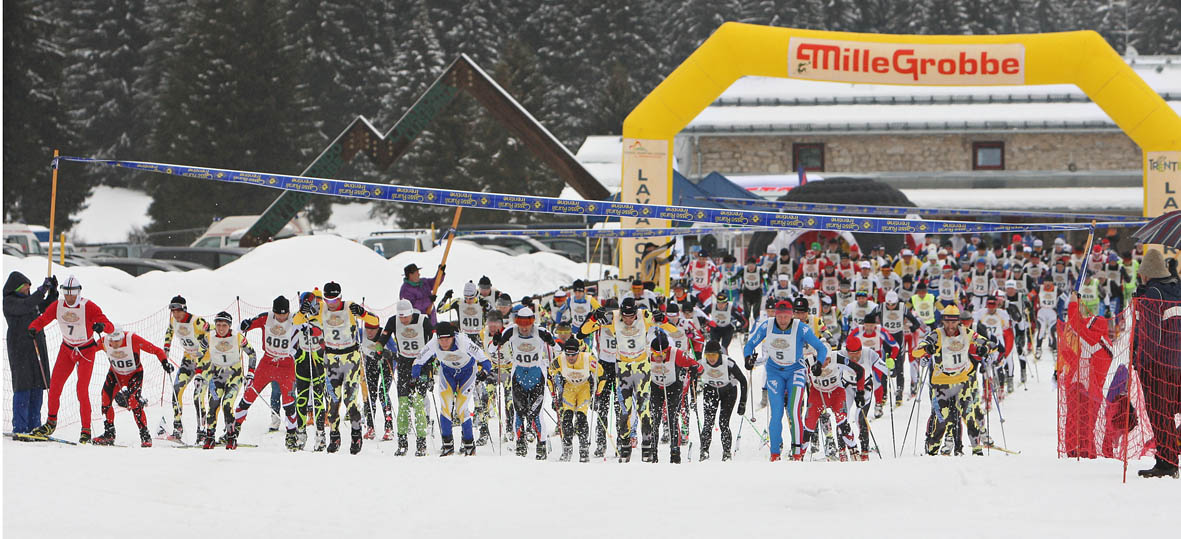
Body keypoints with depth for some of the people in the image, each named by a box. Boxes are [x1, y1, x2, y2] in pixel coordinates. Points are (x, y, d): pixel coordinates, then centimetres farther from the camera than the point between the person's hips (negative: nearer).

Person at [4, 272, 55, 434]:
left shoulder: (28, 298, 17)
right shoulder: (9, 301, -6)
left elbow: (46, 307, 25)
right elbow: (26, 306, -23)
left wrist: (52, 291, 11)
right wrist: (42, 290, -21)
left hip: (37, 346, 8)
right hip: (20, 349, -8)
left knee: (38, 386, 6)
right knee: (23, 387, -10)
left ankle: (33, 427, 10)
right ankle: (20, 428, -9)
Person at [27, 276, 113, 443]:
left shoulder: (88, 307, -21)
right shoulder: (57, 306, -8)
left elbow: (110, 327, -26)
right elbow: (42, 319, 1)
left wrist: (102, 325, -50)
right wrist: (33, 328, -23)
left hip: (86, 351, -4)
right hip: (67, 349, 4)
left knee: (82, 390, -11)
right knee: (54, 386, -2)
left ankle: (86, 430, -2)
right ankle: (51, 423, 17)